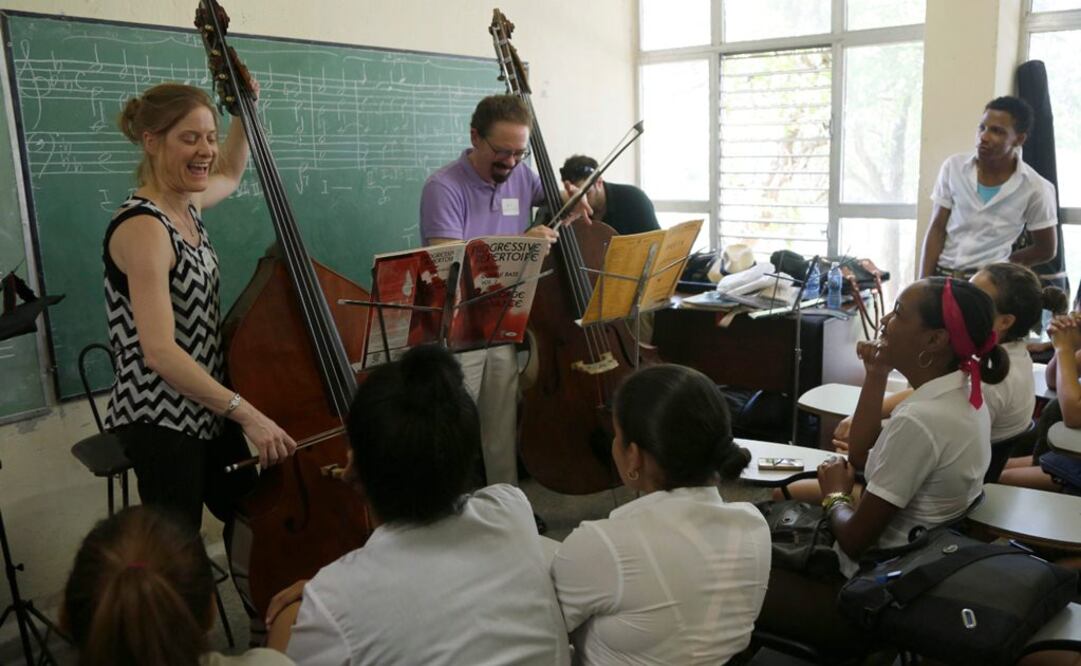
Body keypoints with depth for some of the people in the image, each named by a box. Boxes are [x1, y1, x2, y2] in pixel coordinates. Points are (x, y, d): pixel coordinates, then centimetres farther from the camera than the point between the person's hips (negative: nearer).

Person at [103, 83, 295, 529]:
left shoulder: (186, 205, 5)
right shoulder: (143, 227, -22)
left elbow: (229, 175, 30)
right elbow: (159, 350, -29)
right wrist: (245, 413, -31)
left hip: (201, 408, 9)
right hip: (160, 420, -9)